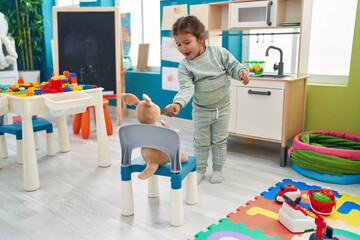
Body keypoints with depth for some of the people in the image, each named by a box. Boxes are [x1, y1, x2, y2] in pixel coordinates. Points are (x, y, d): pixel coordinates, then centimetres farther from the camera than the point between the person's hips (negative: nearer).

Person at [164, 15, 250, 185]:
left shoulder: (219, 53, -11)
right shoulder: (184, 66, -13)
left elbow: (233, 65, -4)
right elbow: (186, 88, -21)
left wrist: (242, 72, -26)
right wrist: (178, 103, -39)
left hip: (222, 108, 0)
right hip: (201, 111, 0)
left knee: (219, 141, 13)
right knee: (201, 142, 13)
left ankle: (217, 169, 32)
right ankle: (200, 169, 33)